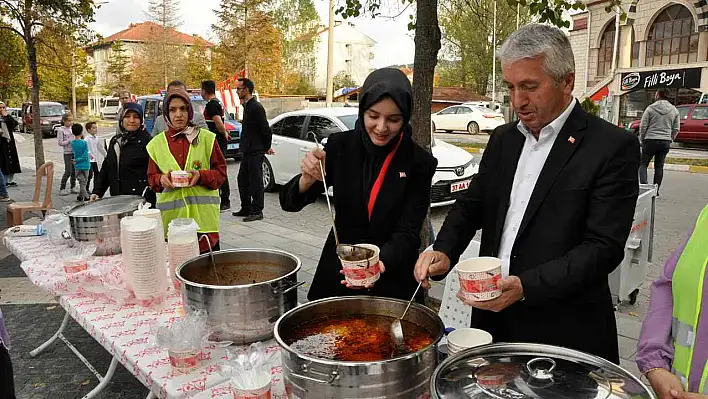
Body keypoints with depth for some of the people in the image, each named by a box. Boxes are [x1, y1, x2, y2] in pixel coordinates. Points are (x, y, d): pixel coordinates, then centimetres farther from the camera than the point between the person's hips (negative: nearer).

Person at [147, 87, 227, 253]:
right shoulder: (157, 143, 10)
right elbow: (151, 177, 16)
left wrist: (201, 176, -13)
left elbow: (221, 172, 5)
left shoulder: (206, 138, 4)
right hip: (171, 216, 2)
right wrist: (161, 180, -6)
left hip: (203, 215, -1)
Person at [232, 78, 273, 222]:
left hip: (256, 151, -10)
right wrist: (265, 147, 17)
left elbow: (266, 129, -17)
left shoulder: (256, 107, -17)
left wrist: (266, 148, -5)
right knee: (243, 179, 15)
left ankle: (257, 211, 5)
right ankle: (246, 208, 26)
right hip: (248, 151, 10)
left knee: (255, 181, -3)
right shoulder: (247, 106, 14)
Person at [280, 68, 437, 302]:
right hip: (336, 274, 2)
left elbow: (407, 234, -15)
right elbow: (290, 202, -9)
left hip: (392, 281, -1)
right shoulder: (340, 146, -9)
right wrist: (308, 179, -31)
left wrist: (379, 264, -35)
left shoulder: (419, 163, -13)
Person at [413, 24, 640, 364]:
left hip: (564, 332, -5)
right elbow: (471, 205, 12)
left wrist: (526, 286, -26)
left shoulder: (612, 147, -12)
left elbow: (603, 247, -16)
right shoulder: (503, 139, 7)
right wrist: (443, 251, -7)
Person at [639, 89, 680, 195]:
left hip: (650, 140, -4)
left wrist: (642, 139, 6)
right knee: (659, 167, 10)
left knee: (643, 164, 6)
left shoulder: (650, 108, -6)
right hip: (665, 142, 4)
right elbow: (676, 129, 8)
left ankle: (643, 185, -12)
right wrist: (670, 140, 19)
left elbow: (643, 126, -5)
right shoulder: (674, 110, 5)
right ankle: (656, 191, 14)